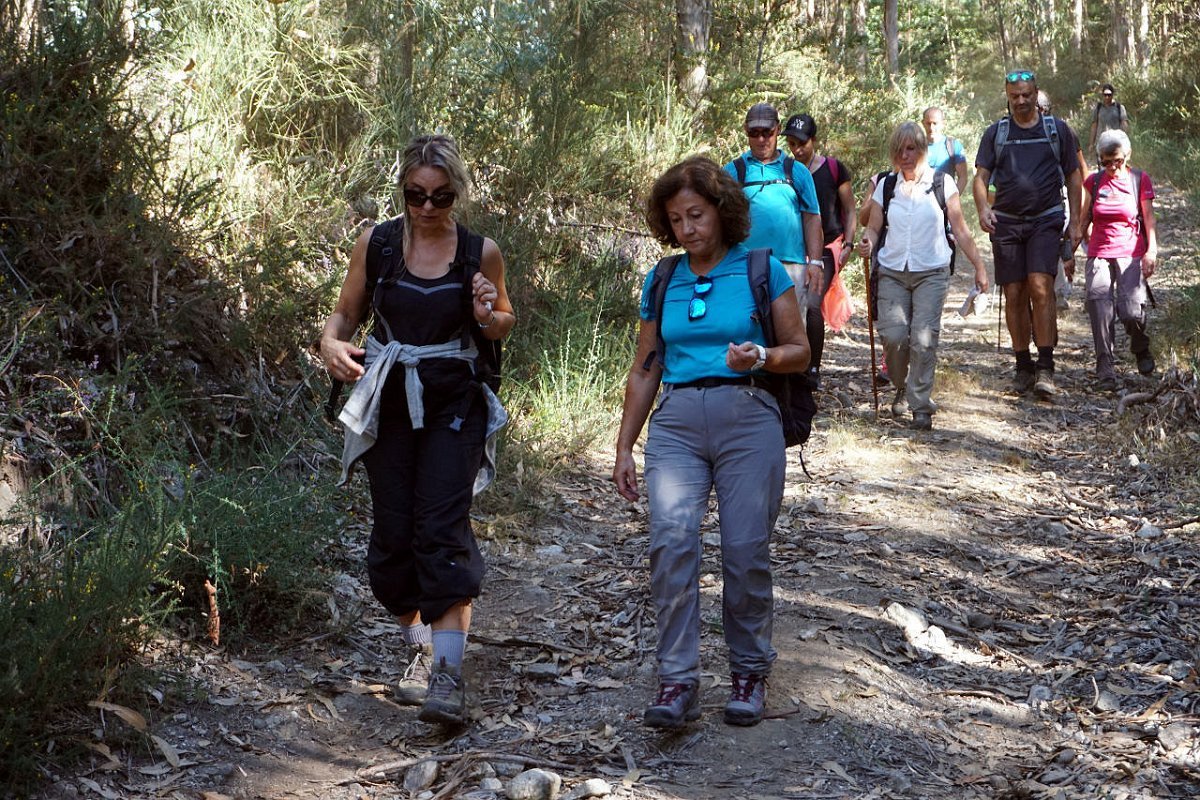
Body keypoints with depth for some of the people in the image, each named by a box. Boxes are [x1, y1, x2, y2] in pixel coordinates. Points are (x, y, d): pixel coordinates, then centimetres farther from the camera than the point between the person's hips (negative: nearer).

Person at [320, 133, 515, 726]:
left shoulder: (481, 253, -1)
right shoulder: (375, 244, 1)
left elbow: (504, 325, 13)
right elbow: (346, 312, 10)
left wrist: (489, 317, -11)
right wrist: (331, 344, -12)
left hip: (454, 407, -2)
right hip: (389, 405, 2)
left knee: (443, 528, -13)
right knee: (393, 530, 6)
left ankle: (448, 673, -15)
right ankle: (415, 643, 29)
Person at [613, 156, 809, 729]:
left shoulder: (761, 270, 6)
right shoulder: (661, 283, 15)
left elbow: (799, 352, 7)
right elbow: (644, 370, 19)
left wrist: (761, 356, -15)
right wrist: (624, 448, 15)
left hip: (747, 417, -2)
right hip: (676, 422, 2)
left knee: (745, 550, -5)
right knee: (672, 538, -18)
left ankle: (750, 672, 15)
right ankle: (677, 681, -15)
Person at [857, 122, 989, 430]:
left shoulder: (942, 182, 3)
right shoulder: (886, 185, 9)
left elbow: (960, 229, 5)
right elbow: (874, 227, 11)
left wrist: (979, 266, 4)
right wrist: (867, 243, -11)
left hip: (931, 272, -2)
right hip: (892, 273, 2)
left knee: (924, 339, -12)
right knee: (893, 336, -11)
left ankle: (921, 406, -3)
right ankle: (901, 389, 17)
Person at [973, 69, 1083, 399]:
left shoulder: (1058, 129, 8)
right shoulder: (995, 132, 10)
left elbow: (1073, 176, 11)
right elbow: (981, 176, 5)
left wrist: (1075, 222, 4)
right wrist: (983, 208, -16)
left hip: (1046, 220, -2)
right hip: (1006, 222, 2)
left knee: (1041, 287, -17)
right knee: (1014, 295, 1)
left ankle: (1045, 368, -17)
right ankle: (1023, 366, 12)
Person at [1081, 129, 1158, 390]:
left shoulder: (1139, 180, 5)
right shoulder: (1093, 182, 9)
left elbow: (1149, 220, 3)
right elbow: (1083, 221, 16)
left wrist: (1152, 251, -11)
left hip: (1130, 253, -2)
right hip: (1098, 254, 2)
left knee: (1131, 312, -16)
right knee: (1098, 303, -19)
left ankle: (1141, 349, 16)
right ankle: (1105, 368, -15)